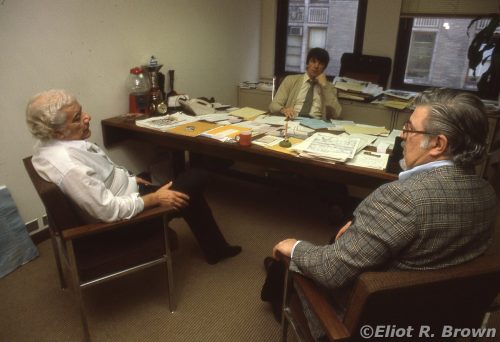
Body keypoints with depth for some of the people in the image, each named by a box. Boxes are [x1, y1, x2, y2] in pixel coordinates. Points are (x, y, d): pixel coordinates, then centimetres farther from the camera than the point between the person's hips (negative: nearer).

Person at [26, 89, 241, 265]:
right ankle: (215, 250, 21)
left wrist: (128, 179, 11)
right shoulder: (68, 166, -35)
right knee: (194, 180, 0)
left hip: (121, 192, 10)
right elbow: (110, 210, -30)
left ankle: (215, 248, 30)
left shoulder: (49, 143, -4)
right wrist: (154, 198, -20)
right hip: (123, 216, -9)